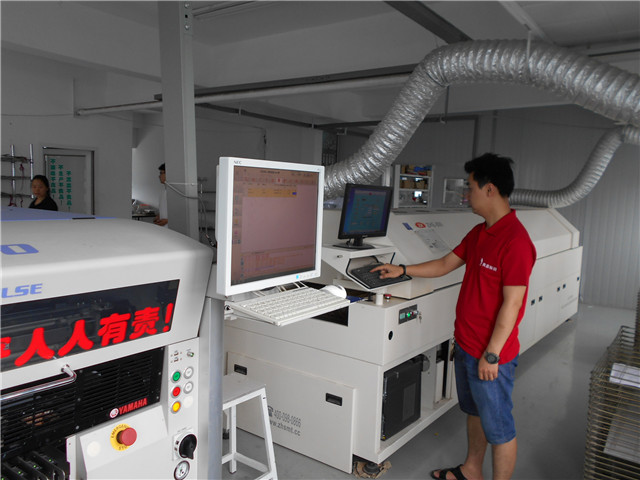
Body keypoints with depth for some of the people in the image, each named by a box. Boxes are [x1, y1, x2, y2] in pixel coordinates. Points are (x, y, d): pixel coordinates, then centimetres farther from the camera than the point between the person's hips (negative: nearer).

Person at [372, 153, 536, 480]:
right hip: (466, 345, 10)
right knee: (474, 412, 26)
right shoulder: (479, 233, 7)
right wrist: (402, 270, 13)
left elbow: (511, 304, -24)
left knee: (498, 427, 9)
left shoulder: (515, 241, -23)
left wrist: (491, 355, -21)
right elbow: (446, 264, 16)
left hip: (492, 354, -10)